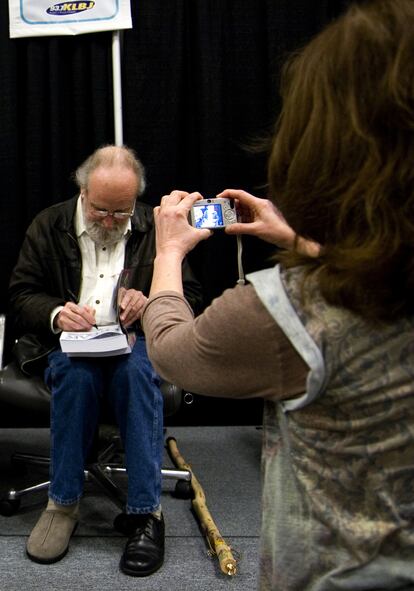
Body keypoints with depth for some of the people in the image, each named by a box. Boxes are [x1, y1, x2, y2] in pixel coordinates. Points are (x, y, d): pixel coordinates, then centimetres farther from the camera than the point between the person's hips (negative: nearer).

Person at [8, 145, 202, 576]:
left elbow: (191, 296, 7)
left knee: (138, 372, -35)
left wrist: (150, 302, -15)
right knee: (76, 373, -35)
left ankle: (146, 511, -28)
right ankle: (63, 504, -19)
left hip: (134, 341, 0)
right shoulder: (48, 225, 7)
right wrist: (56, 313, -17)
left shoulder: (156, 228, 5)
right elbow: (20, 295, 6)